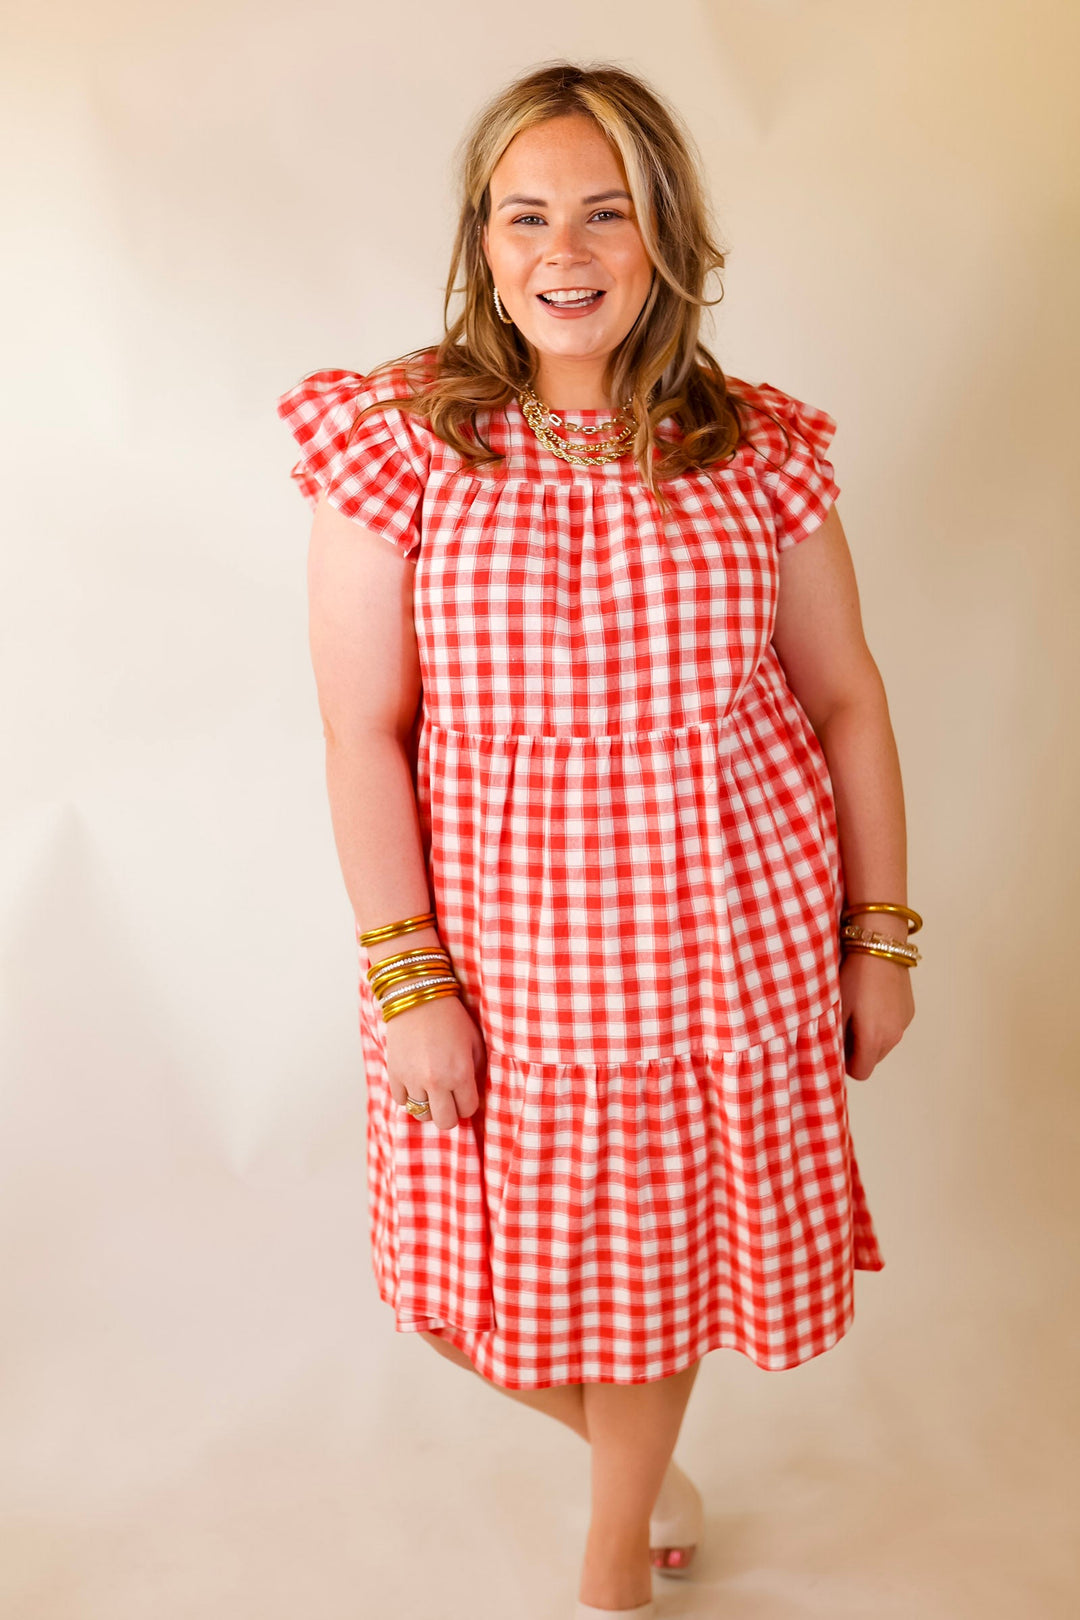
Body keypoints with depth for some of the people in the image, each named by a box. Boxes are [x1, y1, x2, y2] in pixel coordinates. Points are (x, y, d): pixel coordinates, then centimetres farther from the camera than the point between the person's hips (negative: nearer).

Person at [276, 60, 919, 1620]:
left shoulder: (759, 451, -2)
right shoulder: (393, 436, -7)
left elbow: (847, 705, 4)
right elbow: (363, 734, -8)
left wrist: (881, 938, 5)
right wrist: (408, 983, -10)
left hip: (723, 952, 1)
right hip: (498, 964, 0)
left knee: (658, 1253, 16)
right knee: (491, 1293, 12)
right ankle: (626, 1446, 48)